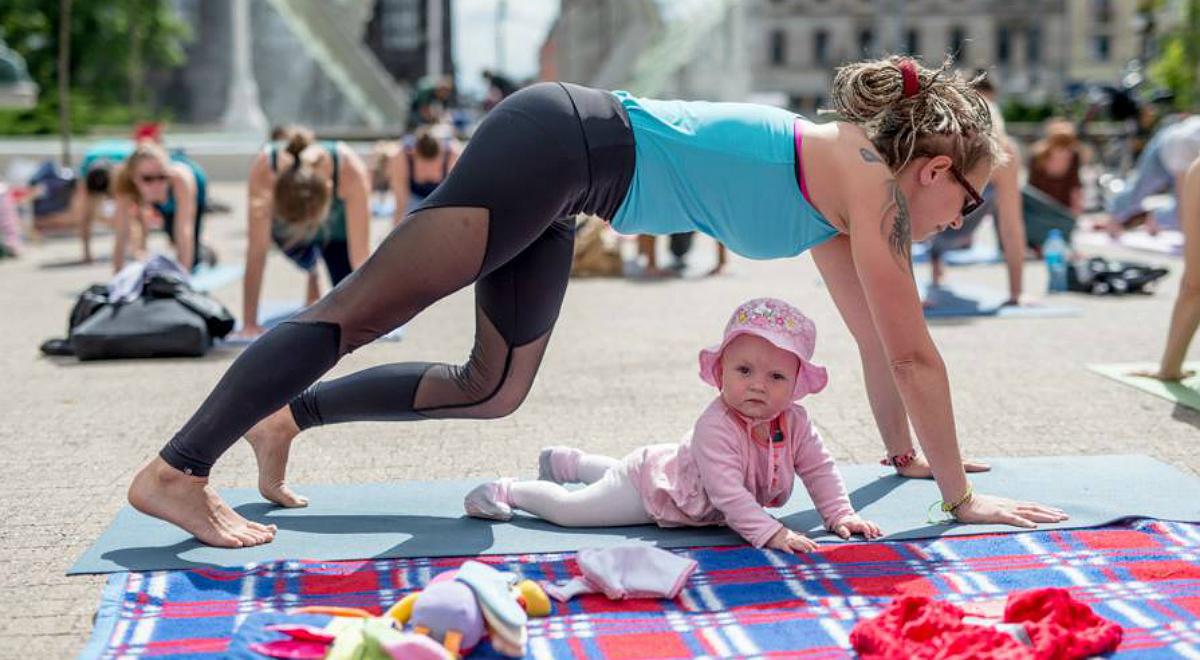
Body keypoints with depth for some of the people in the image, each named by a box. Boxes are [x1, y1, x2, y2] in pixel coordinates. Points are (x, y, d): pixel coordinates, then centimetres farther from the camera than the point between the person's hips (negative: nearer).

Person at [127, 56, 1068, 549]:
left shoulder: (839, 193, 18)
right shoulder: (873, 182, -7)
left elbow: (876, 339, 28)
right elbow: (914, 352, -6)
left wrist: (906, 451, 34)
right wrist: (961, 494, 0)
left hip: (566, 166, 9)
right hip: (559, 142, -9)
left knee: (492, 391, 12)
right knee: (363, 311, -13)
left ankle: (290, 415, 15)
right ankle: (176, 469, -14)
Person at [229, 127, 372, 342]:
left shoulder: (352, 173, -46)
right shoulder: (263, 170, -44)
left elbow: (360, 255, -40)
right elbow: (257, 251, -39)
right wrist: (249, 324, -37)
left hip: (337, 228, -1)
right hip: (285, 216, 2)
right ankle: (312, 274, 23)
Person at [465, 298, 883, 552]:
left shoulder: (794, 422, -21)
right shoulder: (715, 427, -43)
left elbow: (819, 469, -11)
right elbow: (728, 495, -47)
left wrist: (840, 516, -22)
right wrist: (770, 533, -52)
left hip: (674, 474, 8)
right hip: (650, 485, -8)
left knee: (620, 472, 35)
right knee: (570, 509, -10)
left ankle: (566, 461, 59)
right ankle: (508, 491, 15)